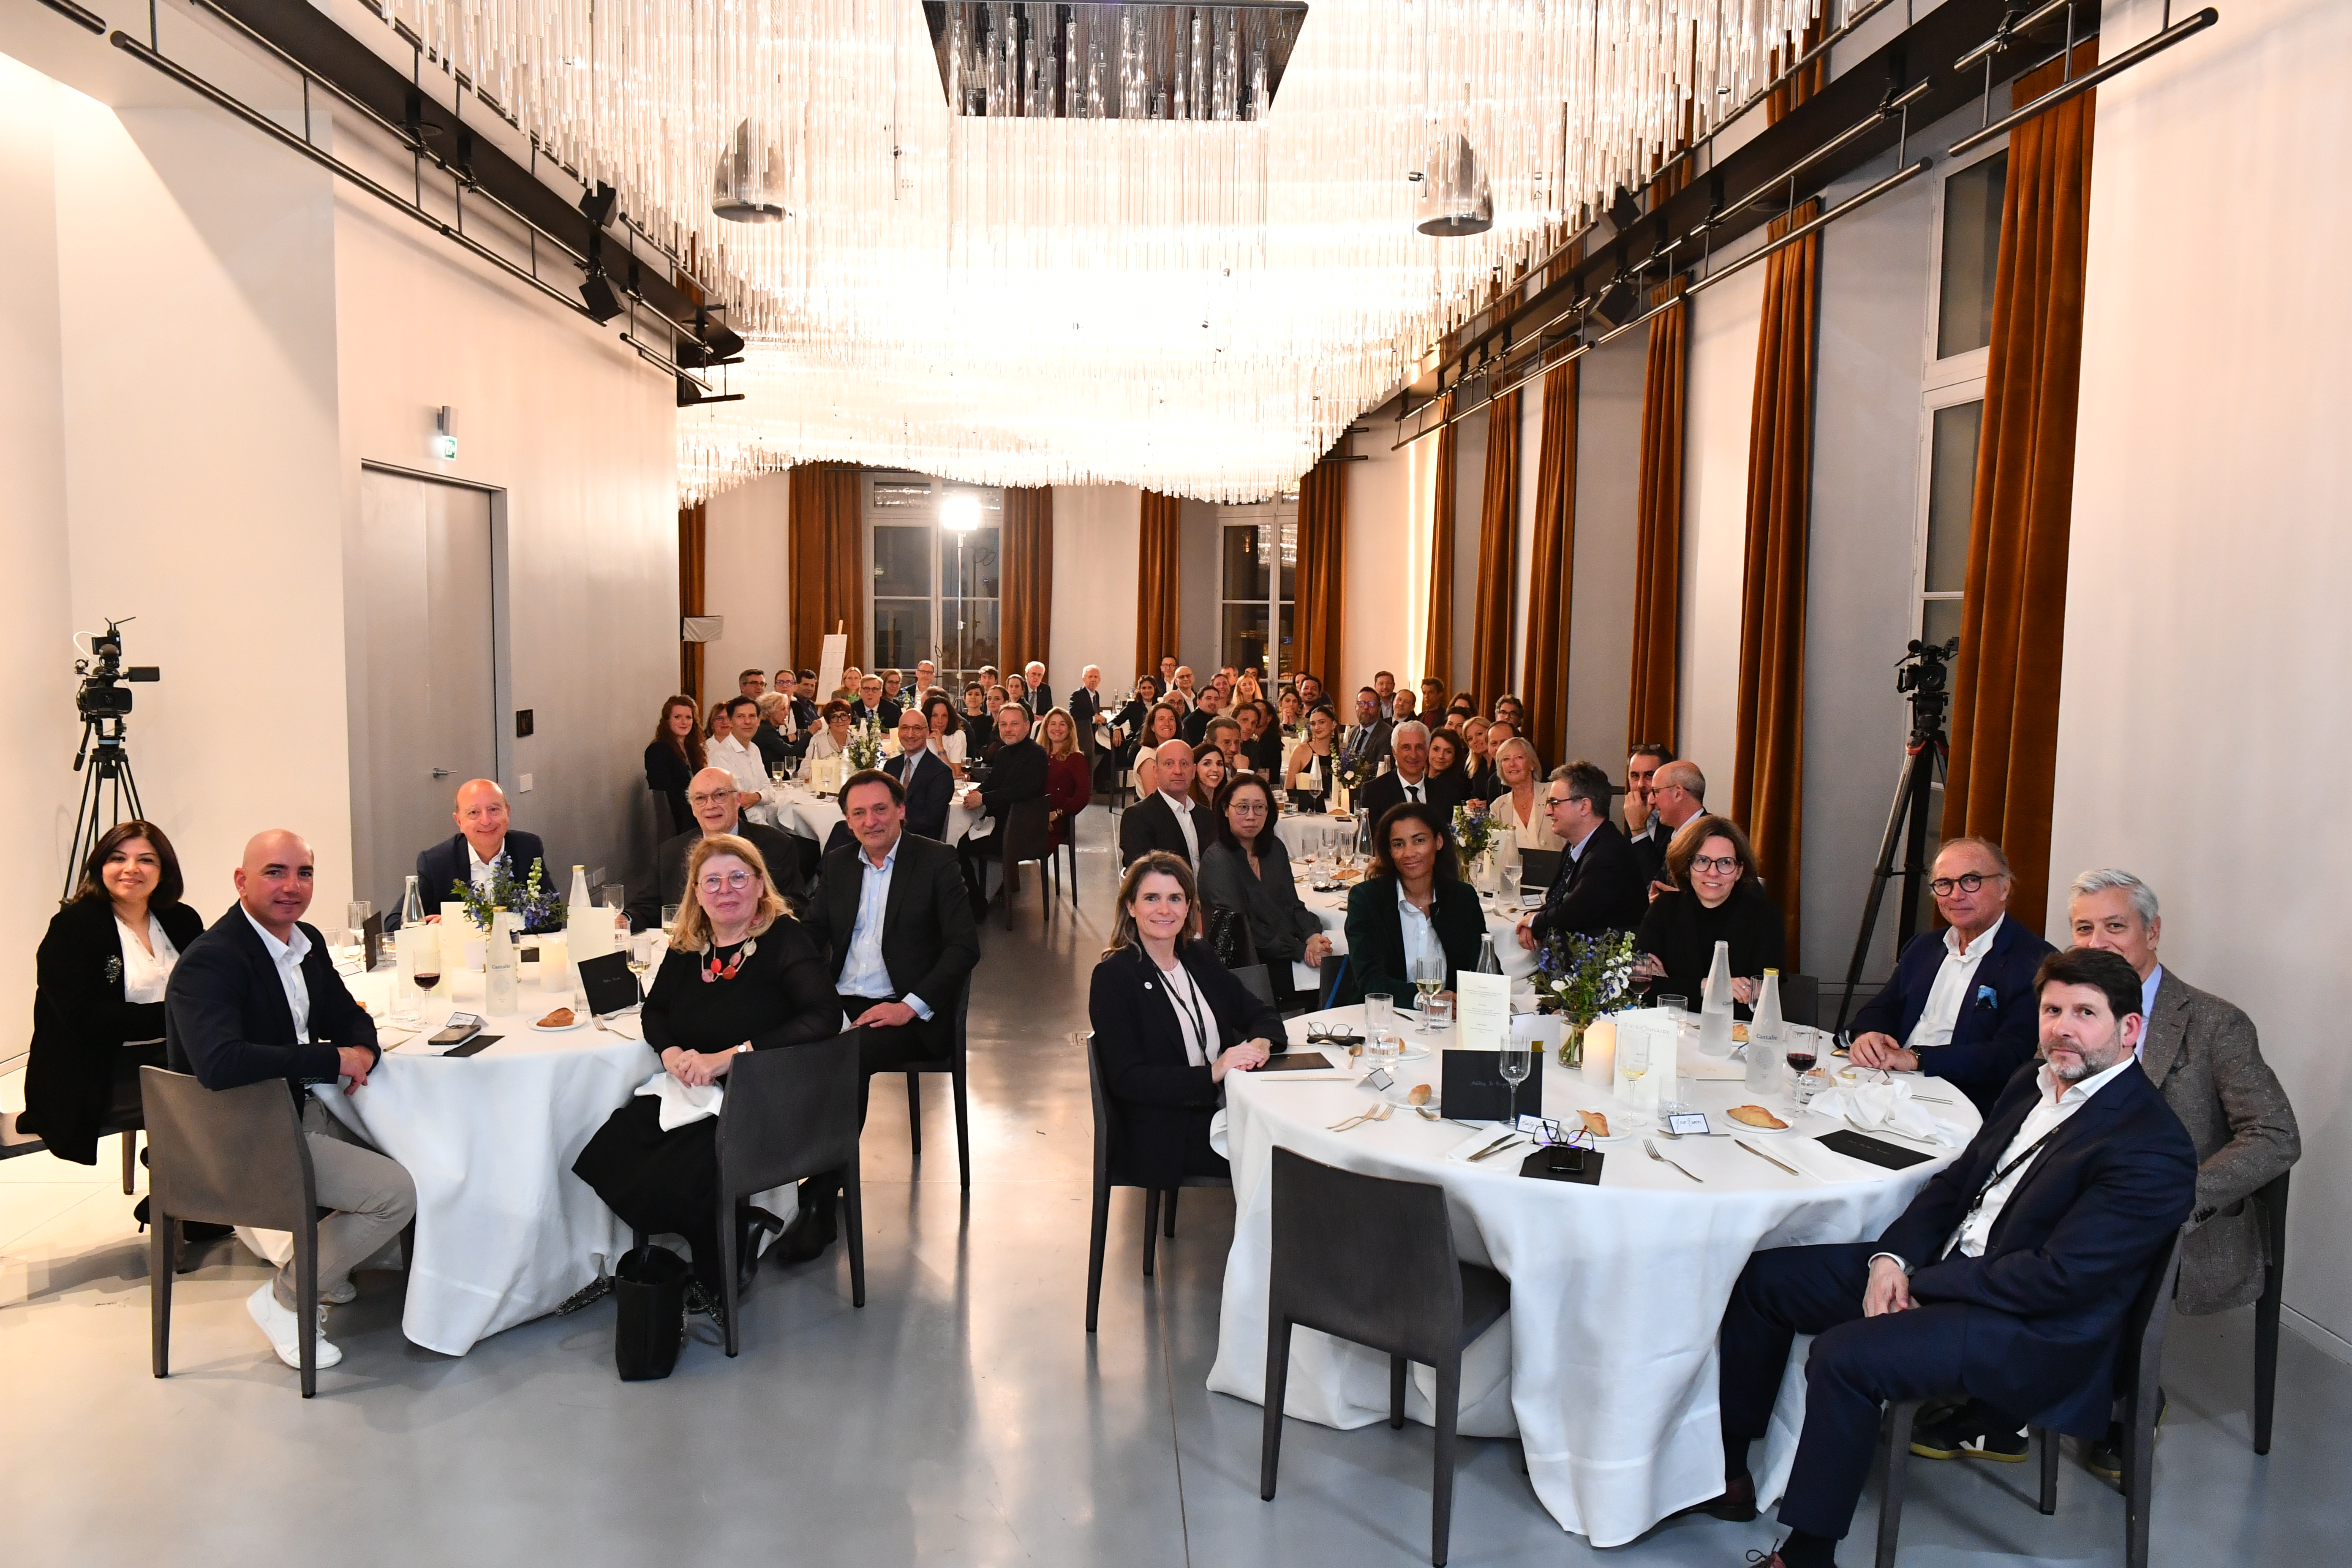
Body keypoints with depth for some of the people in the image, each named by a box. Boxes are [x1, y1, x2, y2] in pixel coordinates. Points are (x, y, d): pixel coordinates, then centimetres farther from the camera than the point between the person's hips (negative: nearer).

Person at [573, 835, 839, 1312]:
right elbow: (654, 1009, 18)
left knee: (669, 1185, -25)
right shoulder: (688, 946, 8)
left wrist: (729, 1056, -26)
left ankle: (717, 1275, 8)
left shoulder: (786, 940, -11)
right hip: (687, 1093, 7)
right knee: (602, 1161, -14)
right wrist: (672, 1053, -6)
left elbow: (824, 1019, -22)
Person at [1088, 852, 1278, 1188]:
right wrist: (1211, 1074, -21)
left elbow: (1263, 1013, 14)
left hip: (1226, 1107, 6)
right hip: (1164, 1136, -6)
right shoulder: (1112, 978, -7)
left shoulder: (1200, 958, 13)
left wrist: (1261, 1043, -11)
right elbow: (1125, 1080, -13)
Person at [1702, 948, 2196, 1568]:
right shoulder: (2033, 1084, 10)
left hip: (2033, 1331, -9)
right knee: (1764, 1276, 5)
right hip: (1941, 1271, 9)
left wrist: (1922, 1282, -16)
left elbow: (2058, 1278, -23)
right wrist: (1892, 1257, -4)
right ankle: (1726, 1470, 15)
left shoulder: (2151, 1148, -18)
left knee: (1844, 1355, -29)